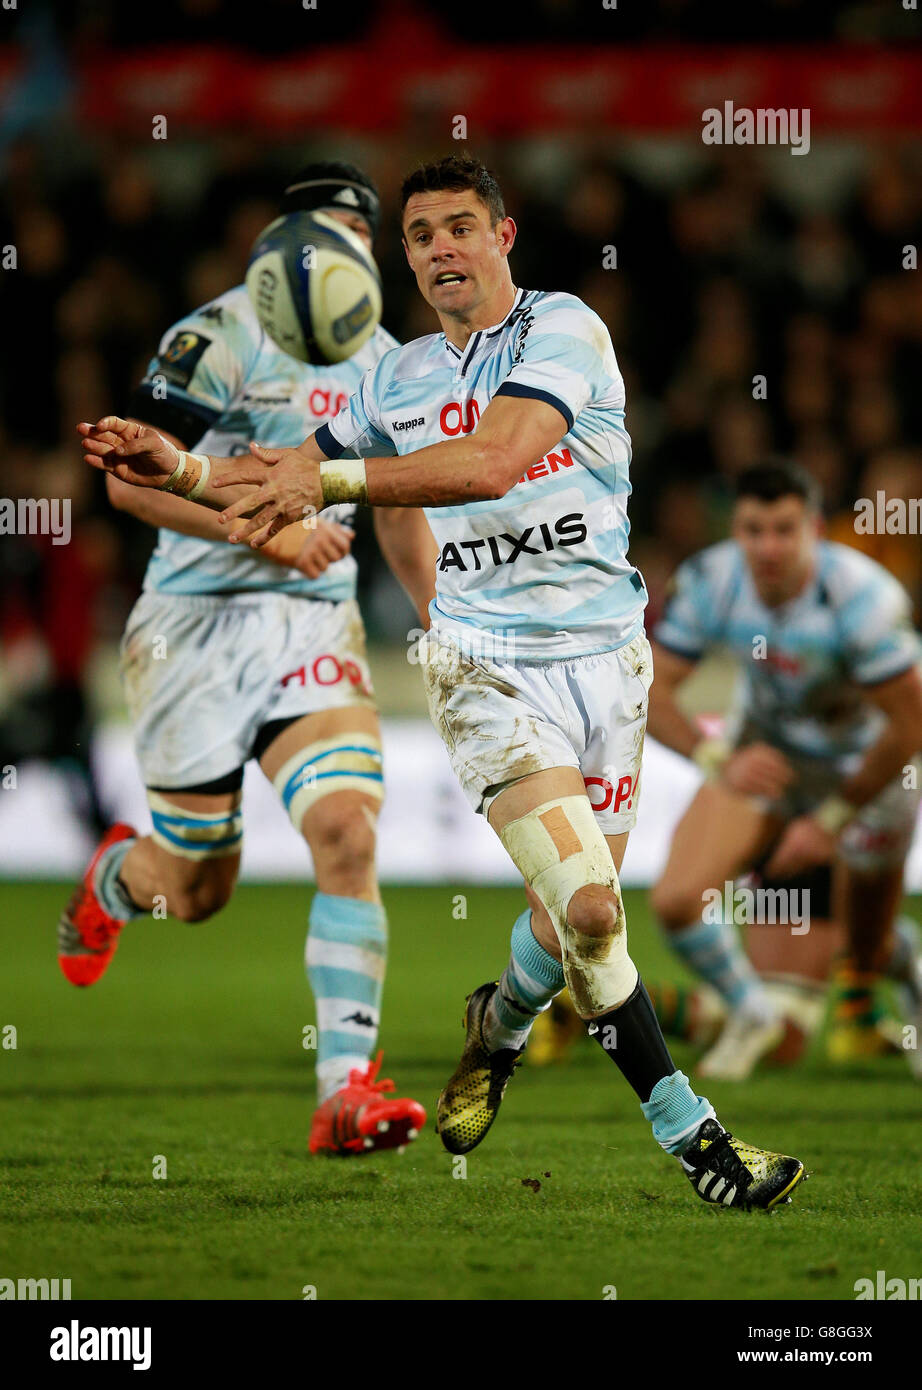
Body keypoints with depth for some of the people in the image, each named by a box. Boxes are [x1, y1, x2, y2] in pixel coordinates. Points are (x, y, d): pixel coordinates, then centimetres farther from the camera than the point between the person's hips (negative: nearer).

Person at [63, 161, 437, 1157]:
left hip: (316, 625, 4)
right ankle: (111, 878, 42)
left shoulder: (384, 365, 11)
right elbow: (128, 477, -14)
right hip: (198, 624, -4)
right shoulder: (222, 335, -9)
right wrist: (263, 532, -20)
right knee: (197, 889, 3)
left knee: (347, 829, -19)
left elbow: (399, 511, 25)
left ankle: (346, 1089, -20)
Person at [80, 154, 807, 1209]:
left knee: (569, 924, 6)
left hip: (603, 654, -1)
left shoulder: (561, 330, -7)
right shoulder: (399, 377, 11)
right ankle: (689, 1134, -6)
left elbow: (497, 459, -23)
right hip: (485, 661, 1)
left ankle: (498, 1030, 41)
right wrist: (181, 469, 3)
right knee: (588, 905, -17)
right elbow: (293, 486, 22)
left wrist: (332, 476, -30)